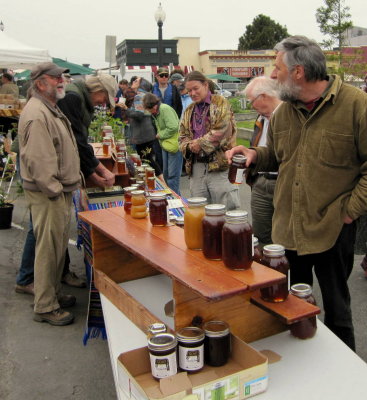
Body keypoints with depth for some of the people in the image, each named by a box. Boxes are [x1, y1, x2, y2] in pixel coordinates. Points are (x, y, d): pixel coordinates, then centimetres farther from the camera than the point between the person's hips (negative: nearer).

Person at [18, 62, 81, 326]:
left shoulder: (51, 109, 17)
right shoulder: (36, 114, -18)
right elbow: (38, 161, -25)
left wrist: (72, 183, 19)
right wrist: (55, 191, -21)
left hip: (61, 190, 10)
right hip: (48, 194, -10)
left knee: (58, 247, 18)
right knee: (48, 250, -1)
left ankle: (54, 294, 33)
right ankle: (45, 307, 11)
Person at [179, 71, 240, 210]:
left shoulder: (221, 103, -1)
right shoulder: (189, 110, 18)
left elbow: (221, 132, -13)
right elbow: (183, 137, 16)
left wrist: (199, 143, -9)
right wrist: (189, 146, -6)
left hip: (220, 164, -6)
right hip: (196, 166, 6)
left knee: (227, 210, -4)